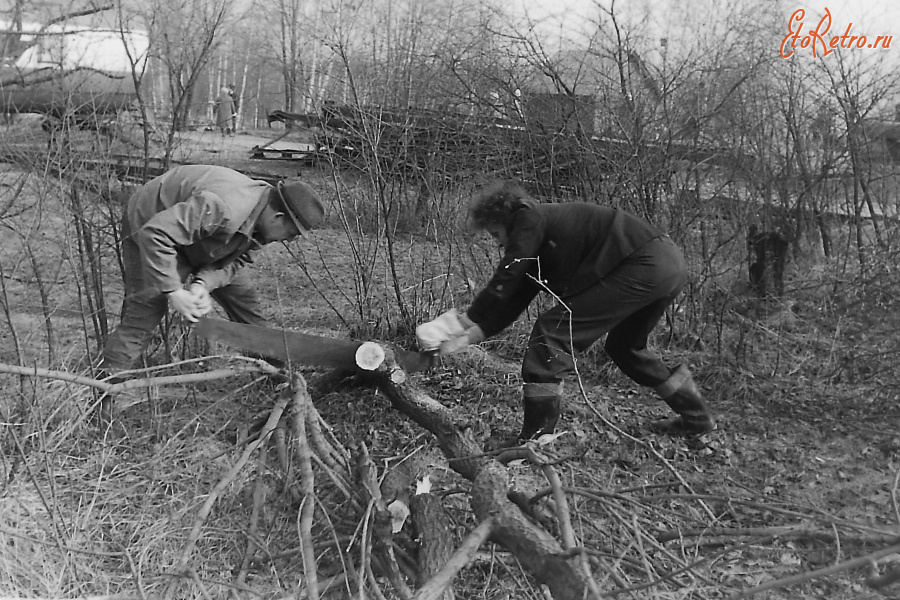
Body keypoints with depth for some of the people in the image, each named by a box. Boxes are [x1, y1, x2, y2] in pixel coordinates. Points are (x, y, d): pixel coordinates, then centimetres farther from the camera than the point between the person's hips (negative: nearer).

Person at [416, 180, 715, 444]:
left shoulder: (529, 220, -2)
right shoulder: (540, 250, 24)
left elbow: (503, 285, -5)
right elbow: (512, 303, 20)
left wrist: (461, 321, 8)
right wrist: (465, 339, 16)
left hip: (644, 267, -11)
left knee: (552, 332, -8)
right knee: (624, 346, 30)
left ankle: (536, 439, -5)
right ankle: (696, 417, 40)